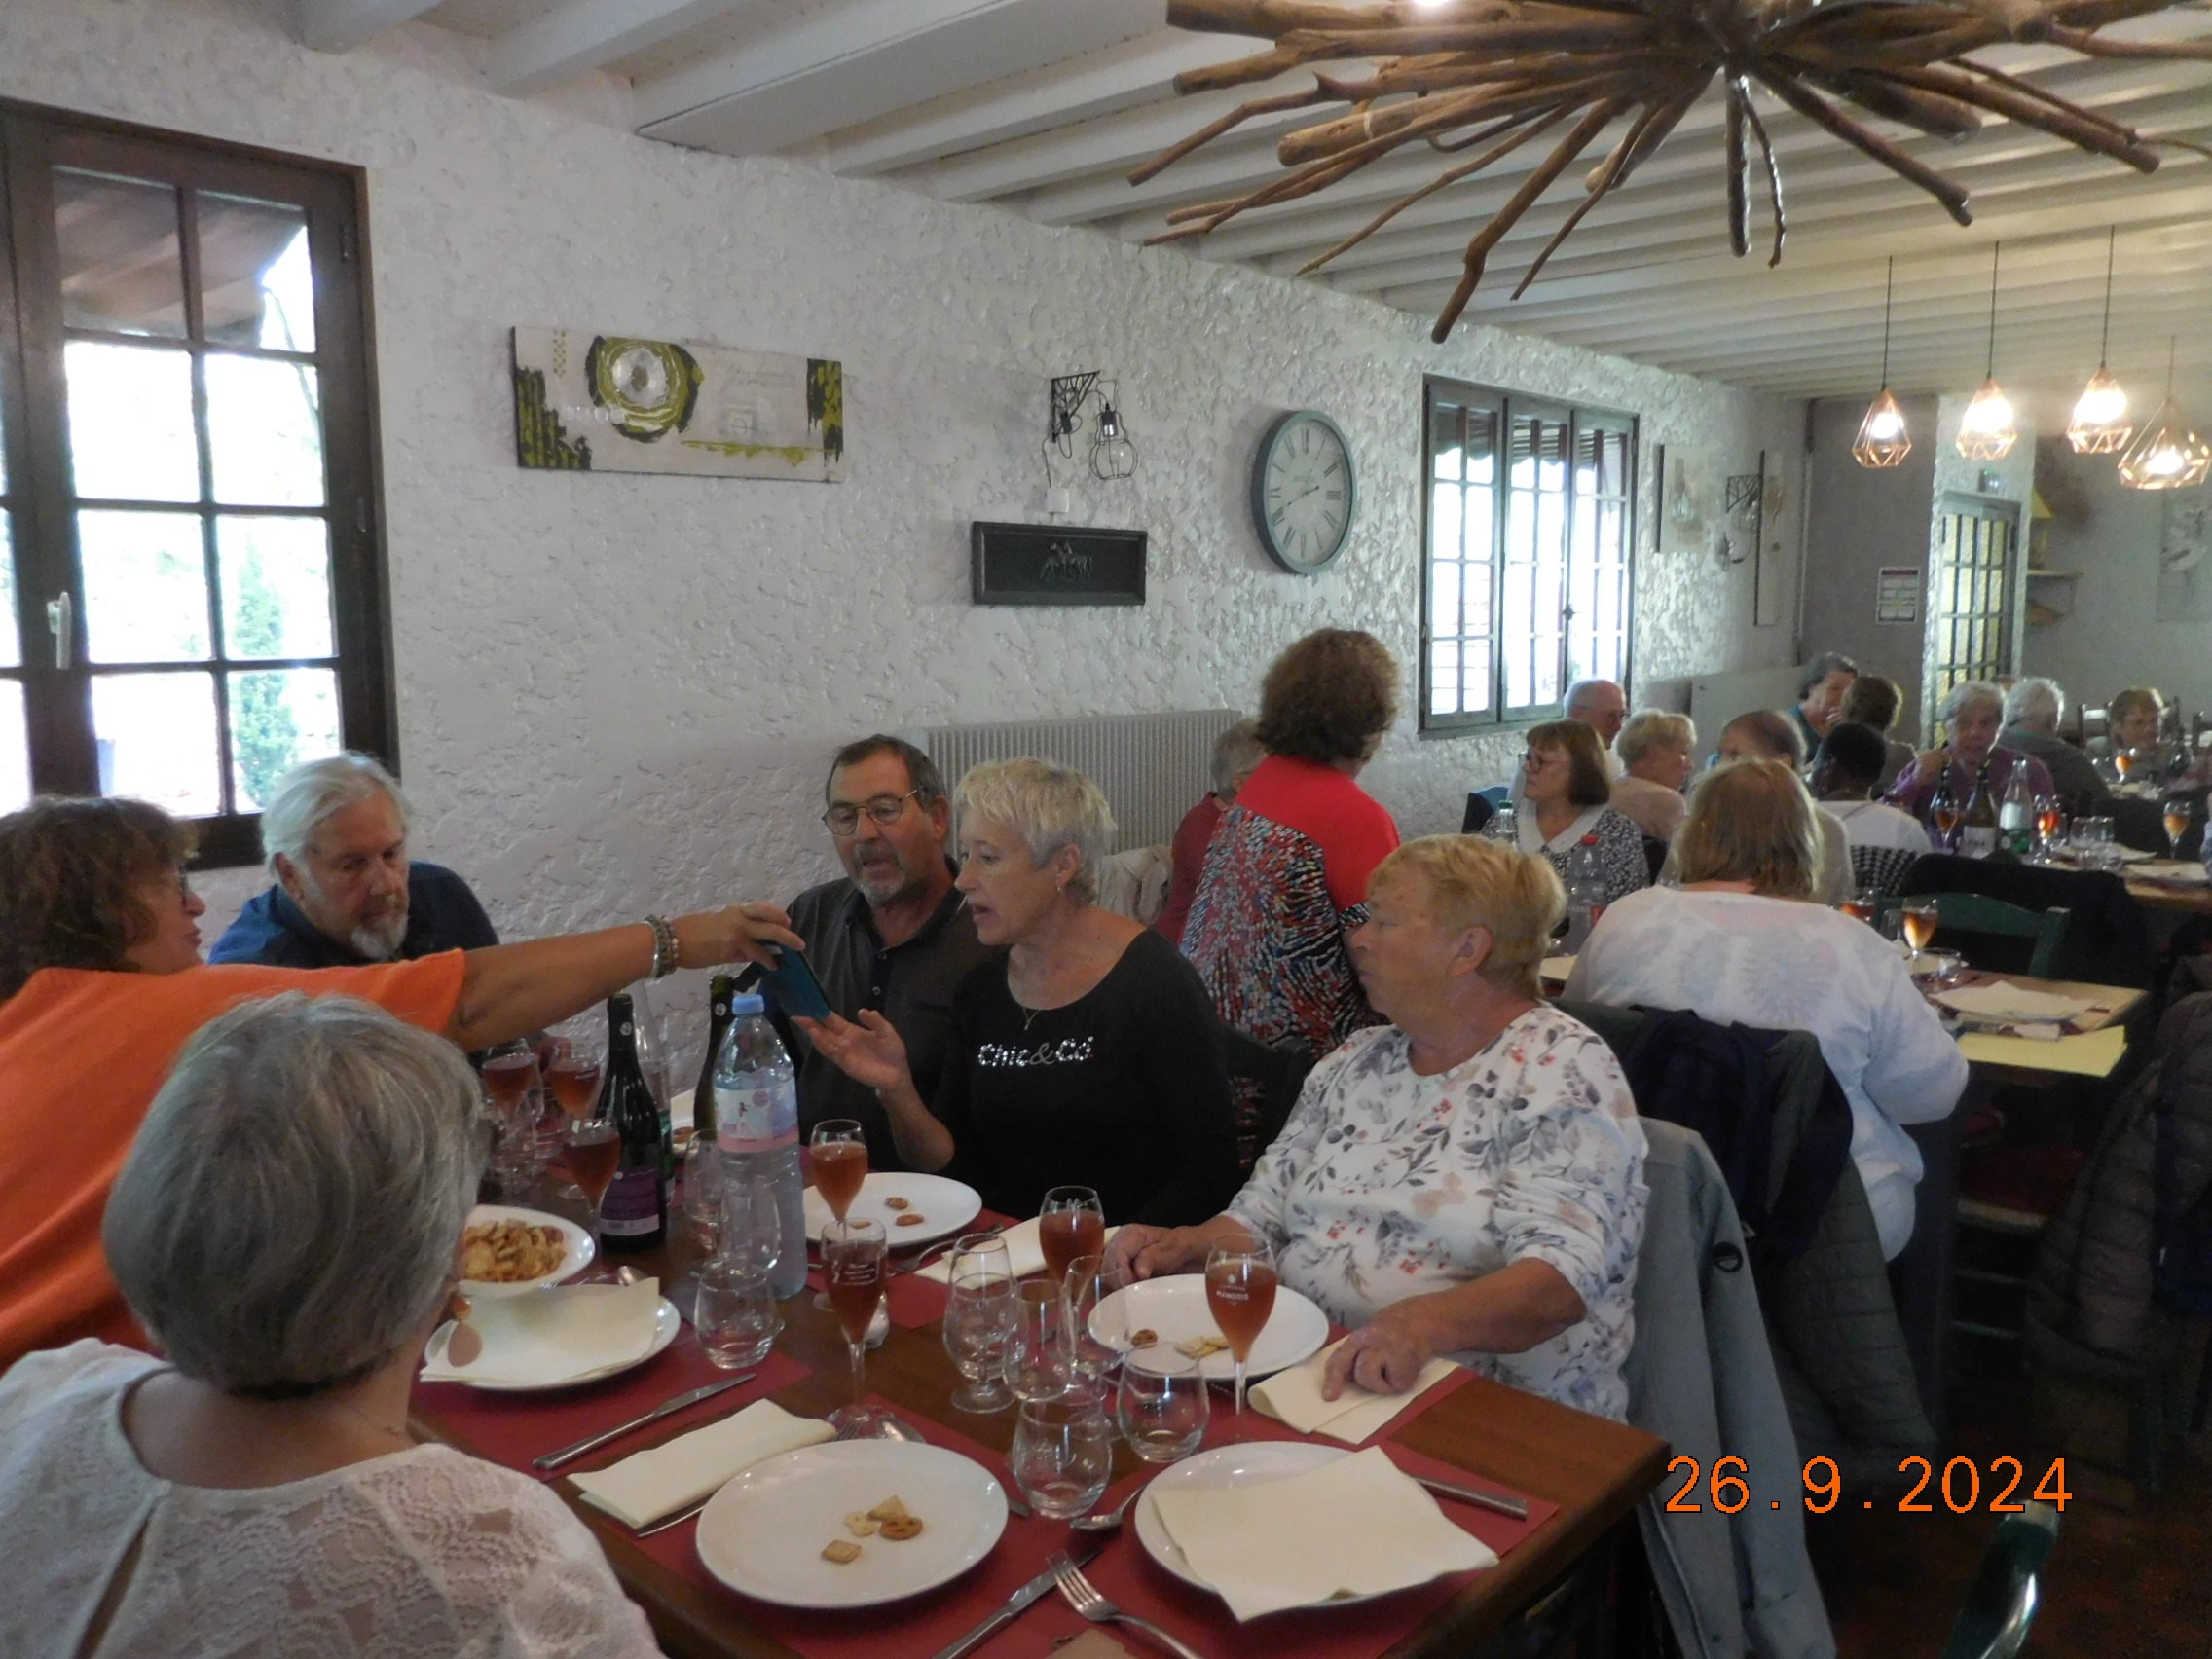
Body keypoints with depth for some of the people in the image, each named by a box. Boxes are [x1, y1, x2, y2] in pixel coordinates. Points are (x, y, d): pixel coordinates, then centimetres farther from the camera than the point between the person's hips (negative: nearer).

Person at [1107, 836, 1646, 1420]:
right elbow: (1262, 1215, 14)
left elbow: (1561, 1276, -21)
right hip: (1306, 1378, 5)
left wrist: (1425, 1322, -38)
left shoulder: (1563, 1070, -8)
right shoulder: (1356, 1061, 12)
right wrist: (1191, 1243, -7)